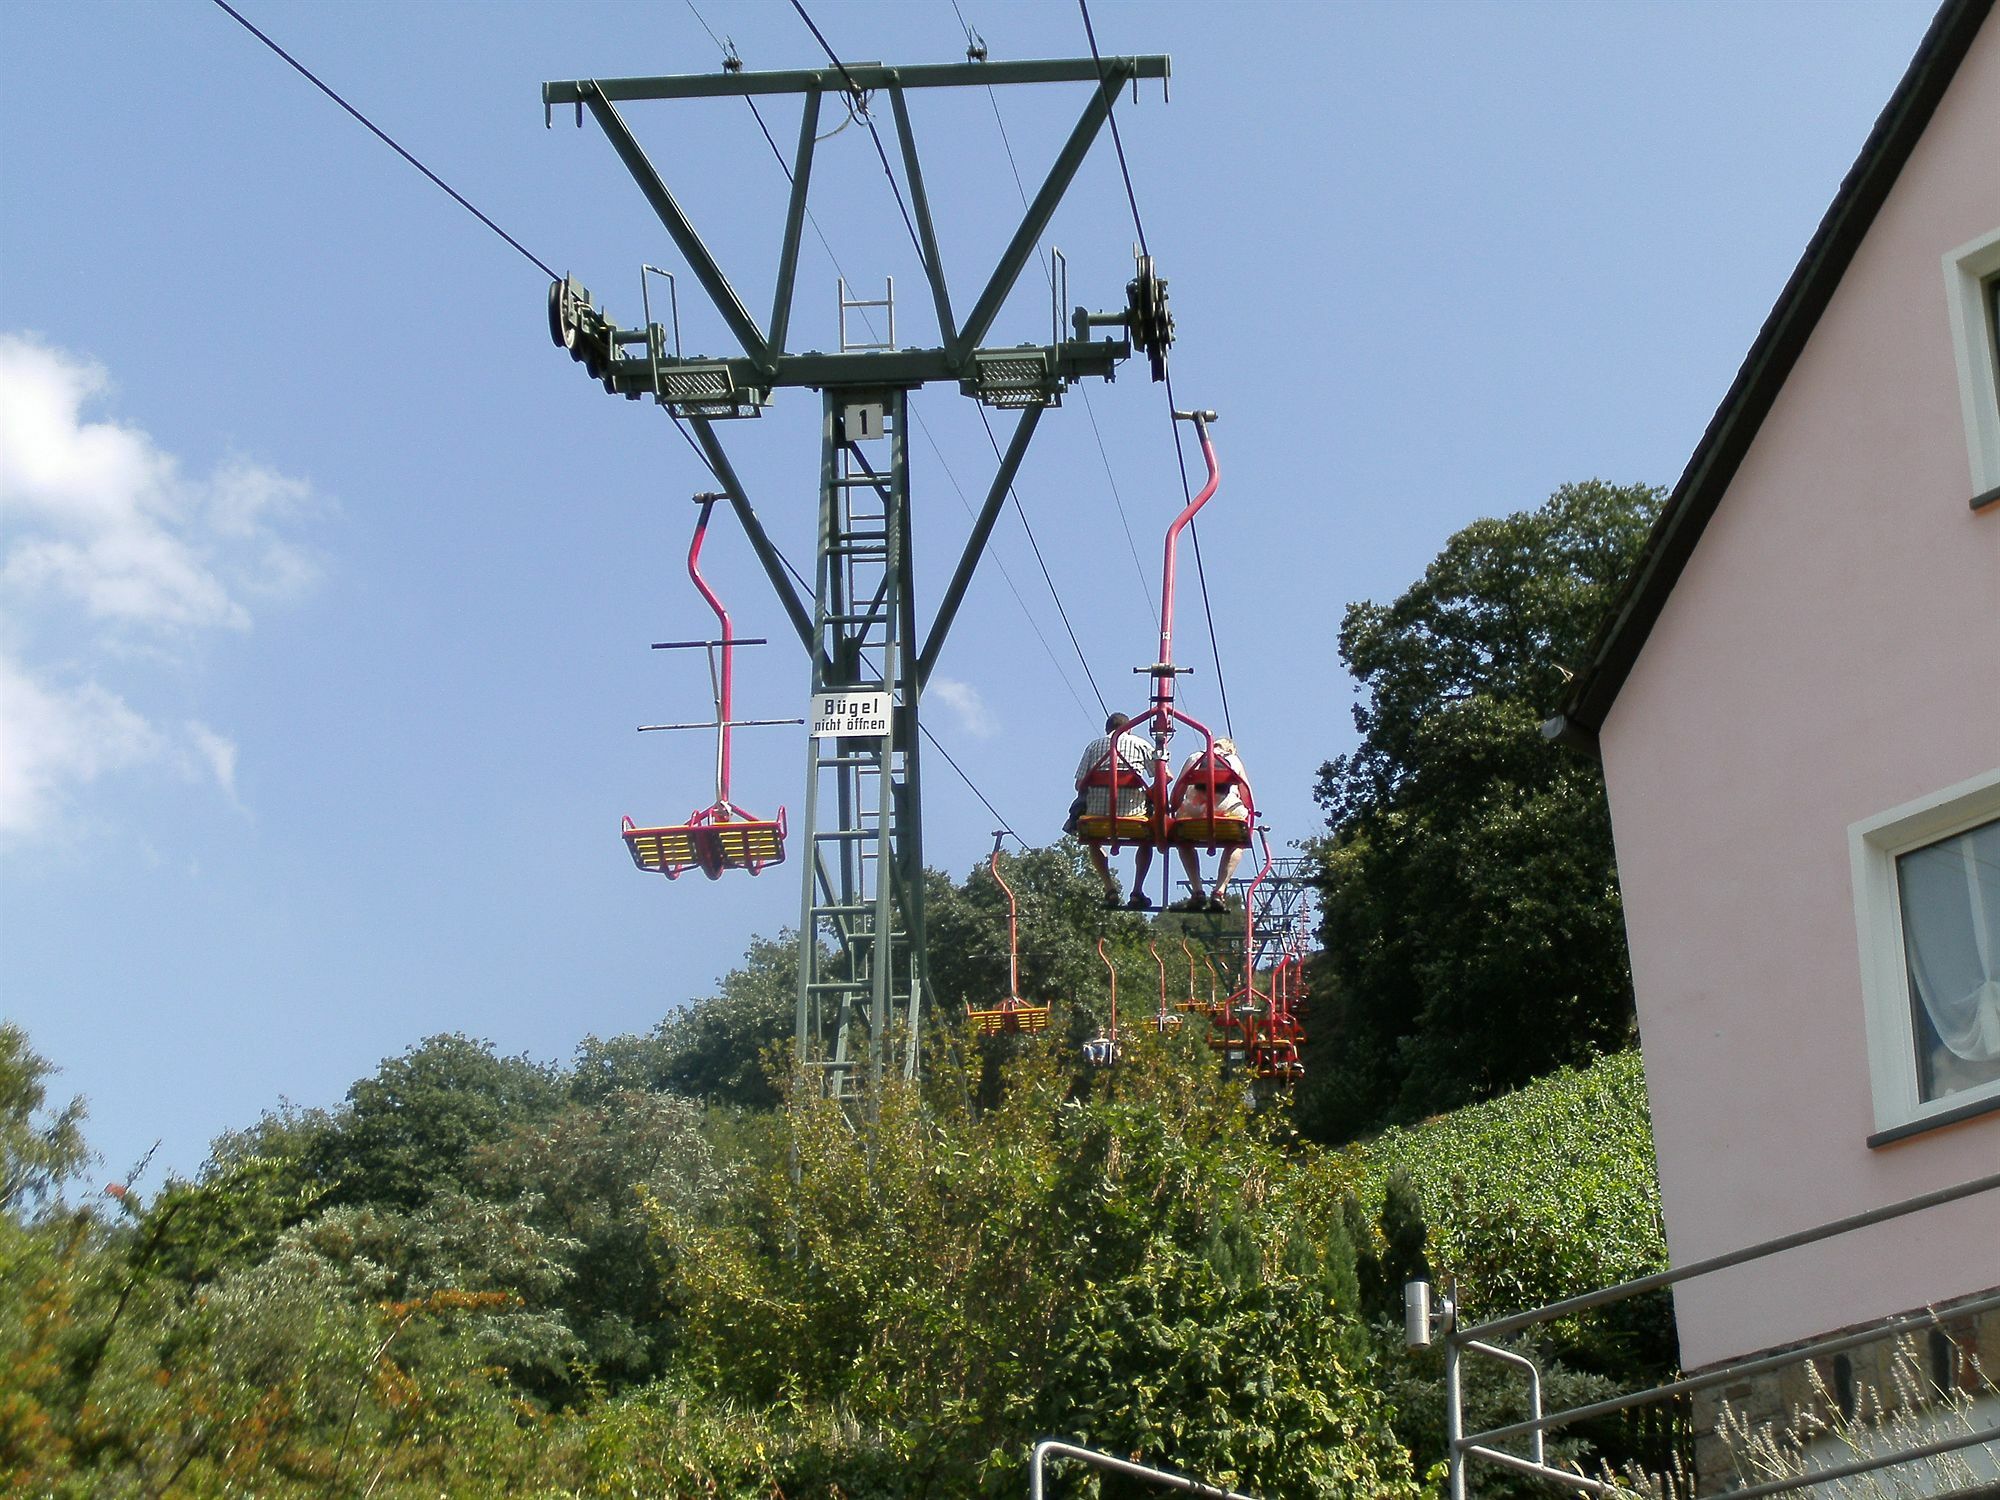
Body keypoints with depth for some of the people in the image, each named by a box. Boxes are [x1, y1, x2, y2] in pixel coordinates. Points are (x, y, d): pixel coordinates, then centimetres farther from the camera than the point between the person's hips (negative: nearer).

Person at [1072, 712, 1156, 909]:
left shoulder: (1094, 745, 13)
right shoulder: (1140, 744, 11)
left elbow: (1079, 784, 7)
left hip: (1098, 810, 1)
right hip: (1133, 810, -1)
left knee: (1093, 842, 31)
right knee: (1146, 841, 29)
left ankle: (1109, 887, 11)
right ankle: (1137, 891, 14)